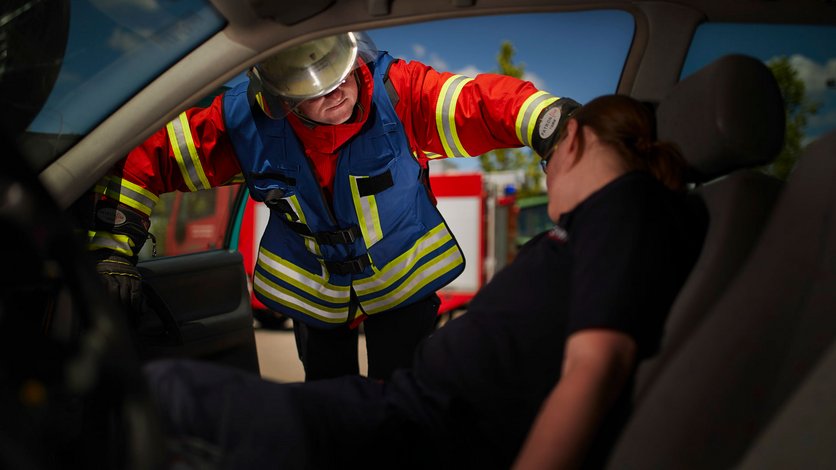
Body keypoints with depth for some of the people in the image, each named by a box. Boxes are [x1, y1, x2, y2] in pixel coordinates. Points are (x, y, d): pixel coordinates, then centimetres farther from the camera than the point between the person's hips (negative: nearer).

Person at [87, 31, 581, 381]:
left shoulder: (397, 92, -30)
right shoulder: (247, 120, -24)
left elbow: (485, 101, -42)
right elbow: (143, 156, -16)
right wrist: (114, 252, -21)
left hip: (405, 278, -2)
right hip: (311, 288, 3)